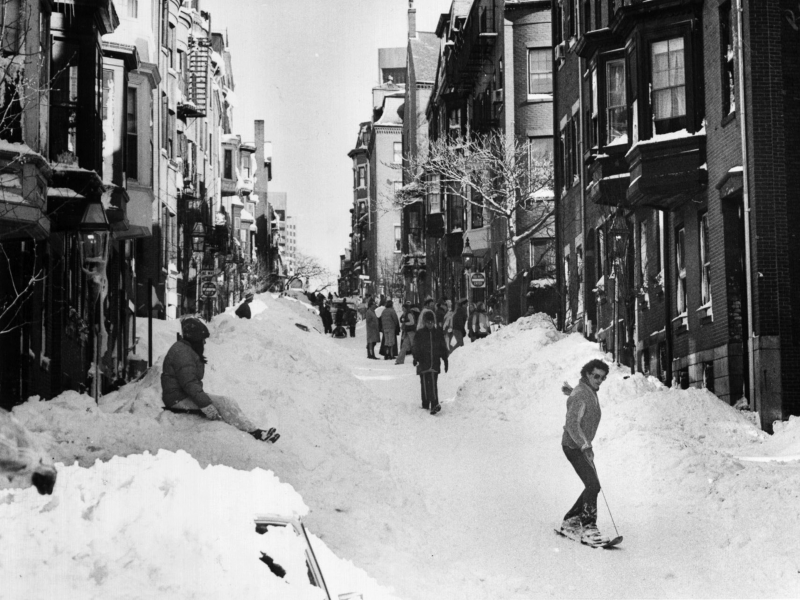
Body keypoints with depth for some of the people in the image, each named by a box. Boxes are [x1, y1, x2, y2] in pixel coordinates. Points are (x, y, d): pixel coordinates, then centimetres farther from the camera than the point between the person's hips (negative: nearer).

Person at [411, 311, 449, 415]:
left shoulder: (438, 334, 9)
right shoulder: (419, 334, 3)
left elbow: (443, 348, 15)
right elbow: (416, 347, 2)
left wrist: (445, 361, 14)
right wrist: (416, 358, -11)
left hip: (435, 362, 0)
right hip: (423, 363, 0)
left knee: (433, 384, -7)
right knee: (424, 384, 1)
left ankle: (434, 405, -9)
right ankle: (425, 404, 6)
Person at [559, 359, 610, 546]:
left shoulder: (590, 392, 9)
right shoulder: (580, 395, -19)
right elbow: (573, 424, -29)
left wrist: (570, 391, 51)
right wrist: (585, 446, -37)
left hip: (582, 446, 10)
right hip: (574, 446, -10)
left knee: (592, 487, 9)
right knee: (593, 485, -19)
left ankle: (570, 521, 20)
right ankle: (588, 529, -22)